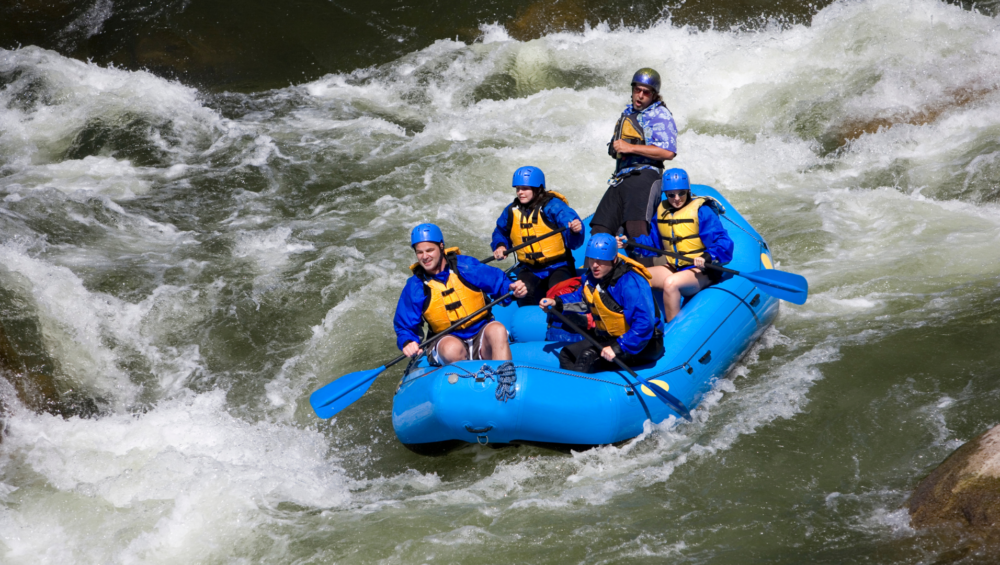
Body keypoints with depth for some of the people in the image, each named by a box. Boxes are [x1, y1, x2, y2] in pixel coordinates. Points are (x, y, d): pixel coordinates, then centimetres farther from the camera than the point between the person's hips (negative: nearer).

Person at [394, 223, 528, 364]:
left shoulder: (465, 266, -3)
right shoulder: (414, 288, 0)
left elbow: (498, 281, 4)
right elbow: (404, 327, 4)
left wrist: (512, 287, -19)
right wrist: (408, 342, -18)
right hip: (446, 340, 0)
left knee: (497, 330, -32)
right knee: (452, 348, -36)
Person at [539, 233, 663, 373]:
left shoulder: (630, 283, -28)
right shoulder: (594, 276, 1)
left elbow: (644, 324, -34)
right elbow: (582, 298, 22)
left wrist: (618, 348, -36)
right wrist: (557, 303, 5)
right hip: (609, 338, 10)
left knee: (588, 356, -28)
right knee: (566, 355, 7)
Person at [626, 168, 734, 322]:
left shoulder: (701, 210, -12)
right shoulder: (661, 211, 8)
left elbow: (723, 243, -17)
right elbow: (652, 242, 14)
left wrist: (708, 257, -34)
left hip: (701, 271, -7)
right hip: (674, 268, 7)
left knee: (670, 283, -34)